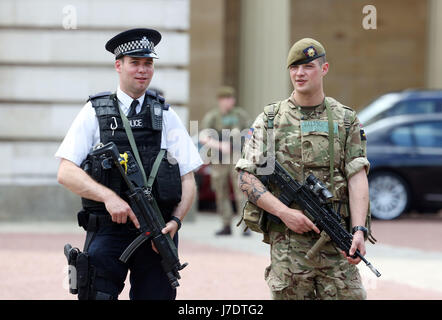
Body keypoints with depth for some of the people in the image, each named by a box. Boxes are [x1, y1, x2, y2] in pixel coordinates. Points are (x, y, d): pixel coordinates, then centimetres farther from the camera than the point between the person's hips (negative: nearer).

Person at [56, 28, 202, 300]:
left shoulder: (166, 116, 11)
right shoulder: (95, 113, 6)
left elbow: (188, 179, 9)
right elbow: (66, 173, -2)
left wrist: (175, 221, -9)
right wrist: (109, 197, -17)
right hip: (109, 231, -2)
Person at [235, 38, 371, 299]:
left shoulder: (346, 120, 9)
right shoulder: (269, 121, 7)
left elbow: (357, 177, 1)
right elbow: (247, 179, 2)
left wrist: (359, 230, -13)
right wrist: (284, 212, -12)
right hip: (287, 241, 0)